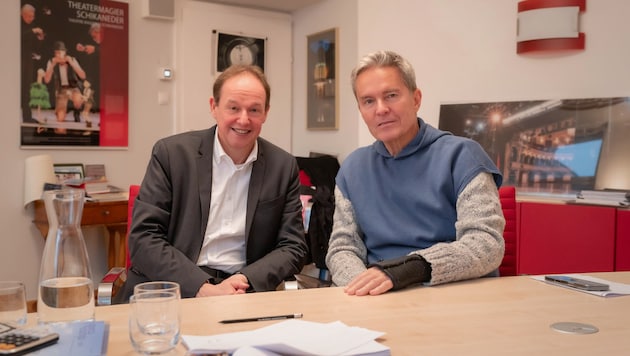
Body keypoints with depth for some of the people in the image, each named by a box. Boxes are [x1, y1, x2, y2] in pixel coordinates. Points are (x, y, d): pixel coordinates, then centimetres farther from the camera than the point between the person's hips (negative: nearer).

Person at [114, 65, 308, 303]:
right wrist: (203, 288, -17)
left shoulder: (284, 167, 5)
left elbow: (293, 248, 6)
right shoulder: (171, 153, -1)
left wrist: (247, 280, -13)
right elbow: (143, 238, -5)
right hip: (170, 290, 0)